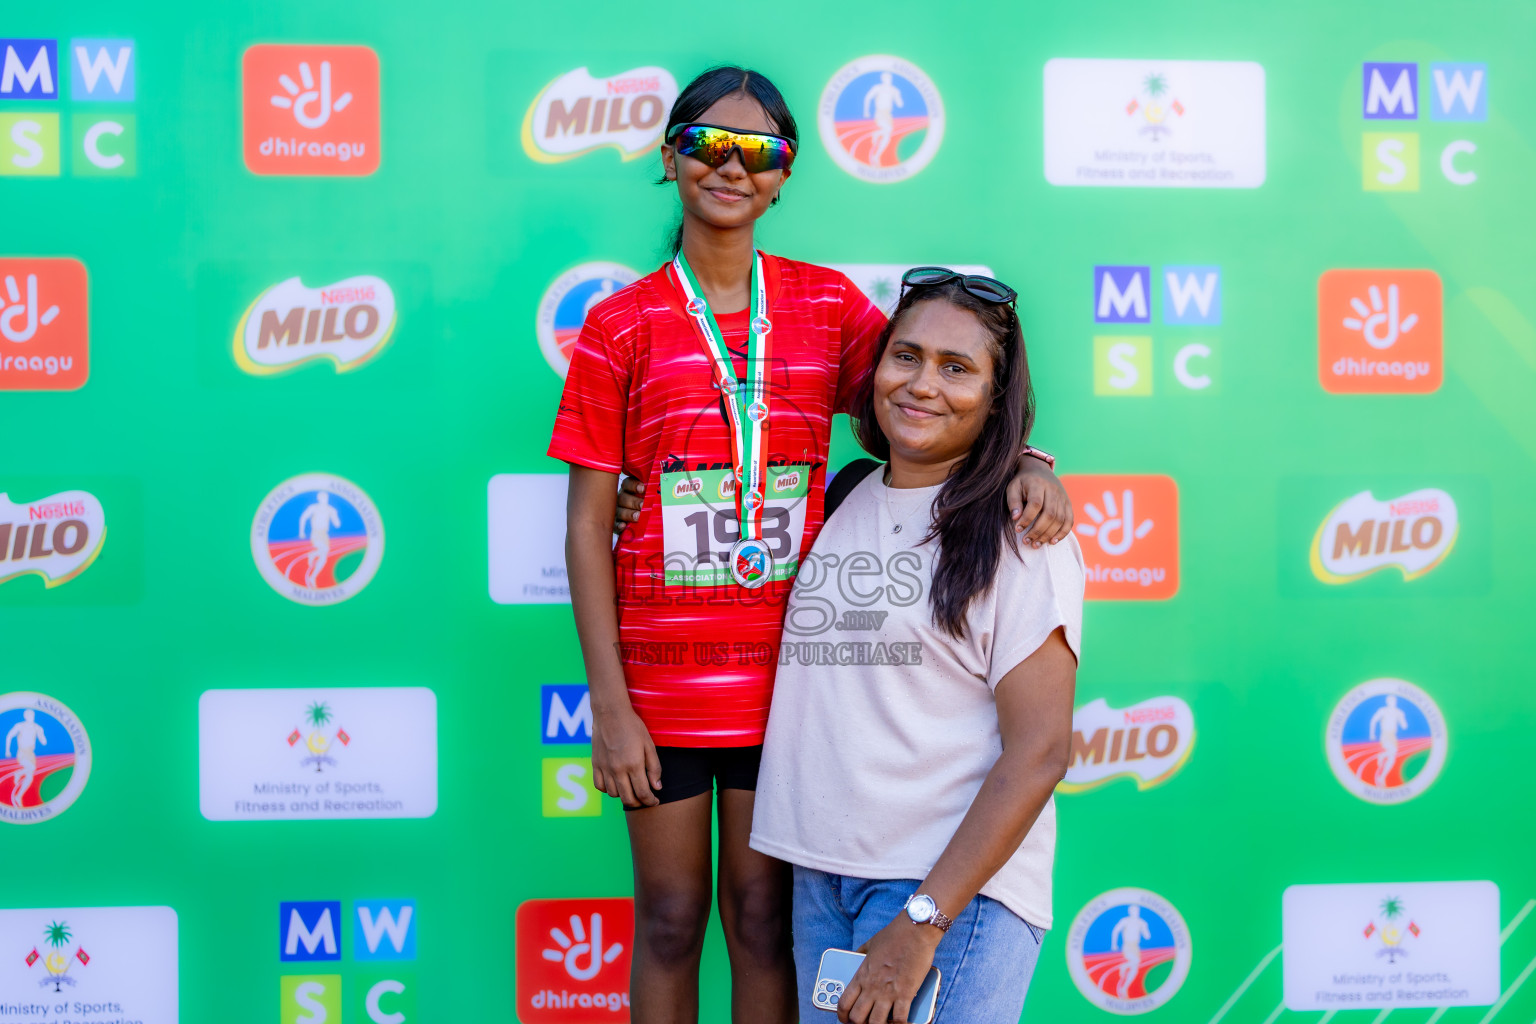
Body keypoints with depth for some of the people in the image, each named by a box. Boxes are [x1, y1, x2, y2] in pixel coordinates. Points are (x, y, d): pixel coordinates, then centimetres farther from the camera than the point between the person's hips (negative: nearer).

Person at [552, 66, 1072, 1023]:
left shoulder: (830, 305, 4)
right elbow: (587, 526, -3)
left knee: (764, 917, 11)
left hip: (786, 674, 1)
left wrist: (1022, 461, -19)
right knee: (669, 920, 10)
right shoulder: (621, 324, -2)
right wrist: (608, 704, -8)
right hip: (662, 682, -1)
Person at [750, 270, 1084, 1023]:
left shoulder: (1018, 534, -8)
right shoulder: (841, 503, 9)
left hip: (957, 883, -5)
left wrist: (921, 923, -17)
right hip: (822, 874, 5)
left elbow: (1040, 750, -13)